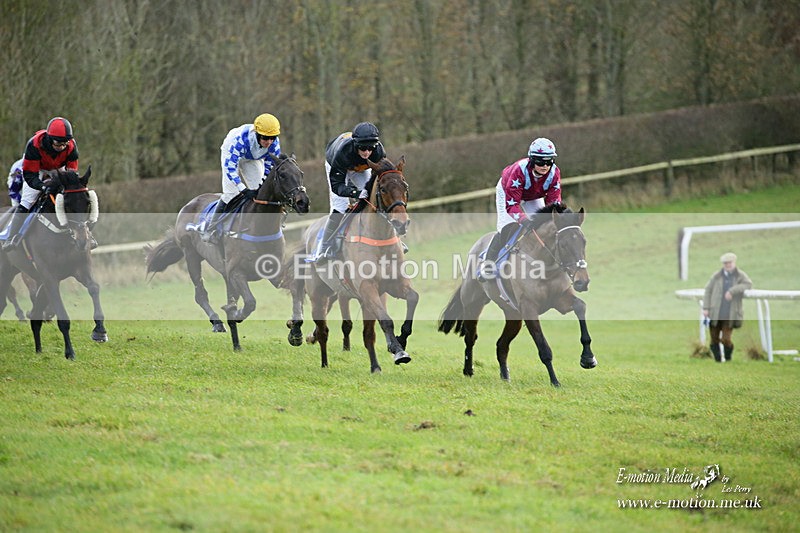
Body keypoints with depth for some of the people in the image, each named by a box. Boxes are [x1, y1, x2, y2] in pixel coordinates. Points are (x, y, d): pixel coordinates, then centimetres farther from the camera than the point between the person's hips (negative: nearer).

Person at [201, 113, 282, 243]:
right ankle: (209, 230, -5)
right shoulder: (241, 139, -45)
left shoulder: (274, 143, -32)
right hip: (231, 153, -5)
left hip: (254, 159, 5)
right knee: (231, 193, -14)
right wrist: (244, 190, -48)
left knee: (258, 193, -5)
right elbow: (230, 166, -43)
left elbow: (270, 167, -15)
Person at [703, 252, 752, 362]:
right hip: (715, 314, 2)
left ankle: (728, 359, 15)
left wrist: (732, 291, -23)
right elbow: (708, 291, 9)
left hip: (729, 315, -2)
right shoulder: (717, 276, 5)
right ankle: (717, 361, 21)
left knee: (725, 339, -10)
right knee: (714, 339, 4)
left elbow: (748, 284, -16)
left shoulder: (740, 275, 2)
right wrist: (705, 308, 0)